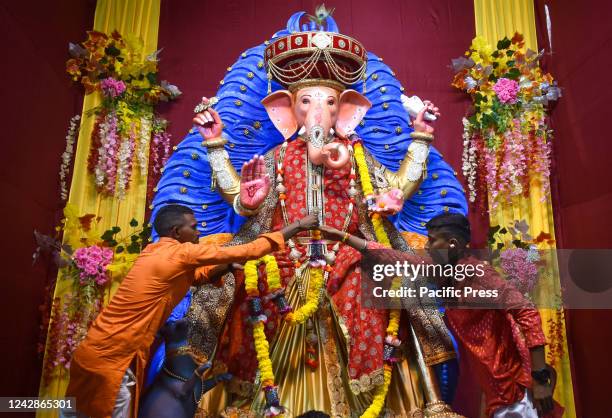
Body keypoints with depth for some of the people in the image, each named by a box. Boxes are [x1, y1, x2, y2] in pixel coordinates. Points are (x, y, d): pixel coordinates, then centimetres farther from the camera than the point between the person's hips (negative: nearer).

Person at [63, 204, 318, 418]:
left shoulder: (155, 251, 9)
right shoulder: (182, 253, -17)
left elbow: (194, 276, 23)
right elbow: (247, 252, -14)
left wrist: (228, 265, 7)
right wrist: (297, 226, -6)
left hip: (99, 352, 9)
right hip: (112, 360, -9)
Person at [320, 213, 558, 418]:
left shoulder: (478, 273, -19)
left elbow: (528, 314, -24)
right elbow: (395, 259, 5)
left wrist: (540, 378, -25)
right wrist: (343, 237, 6)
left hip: (512, 386, -7)